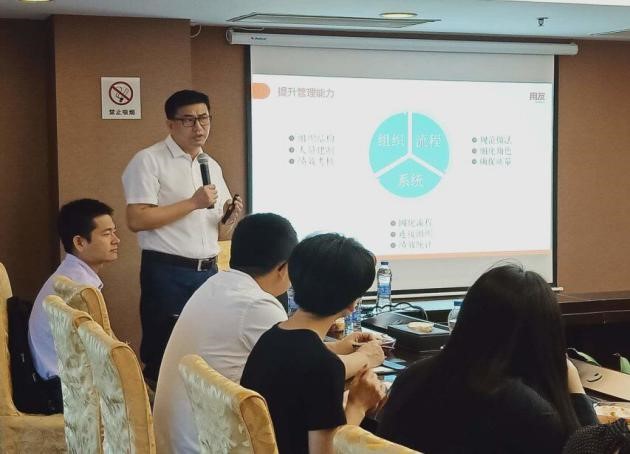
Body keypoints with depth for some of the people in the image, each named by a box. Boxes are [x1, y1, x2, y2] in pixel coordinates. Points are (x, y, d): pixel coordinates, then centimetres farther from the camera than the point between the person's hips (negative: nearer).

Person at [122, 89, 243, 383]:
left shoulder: (213, 166, 16)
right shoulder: (149, 160, -5)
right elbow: (136, 220, -16)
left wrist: (231, 218, -4)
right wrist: (193, 203, -15)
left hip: (208, 272, 6)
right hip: (167, 273, -6)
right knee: (164, 352, -1)